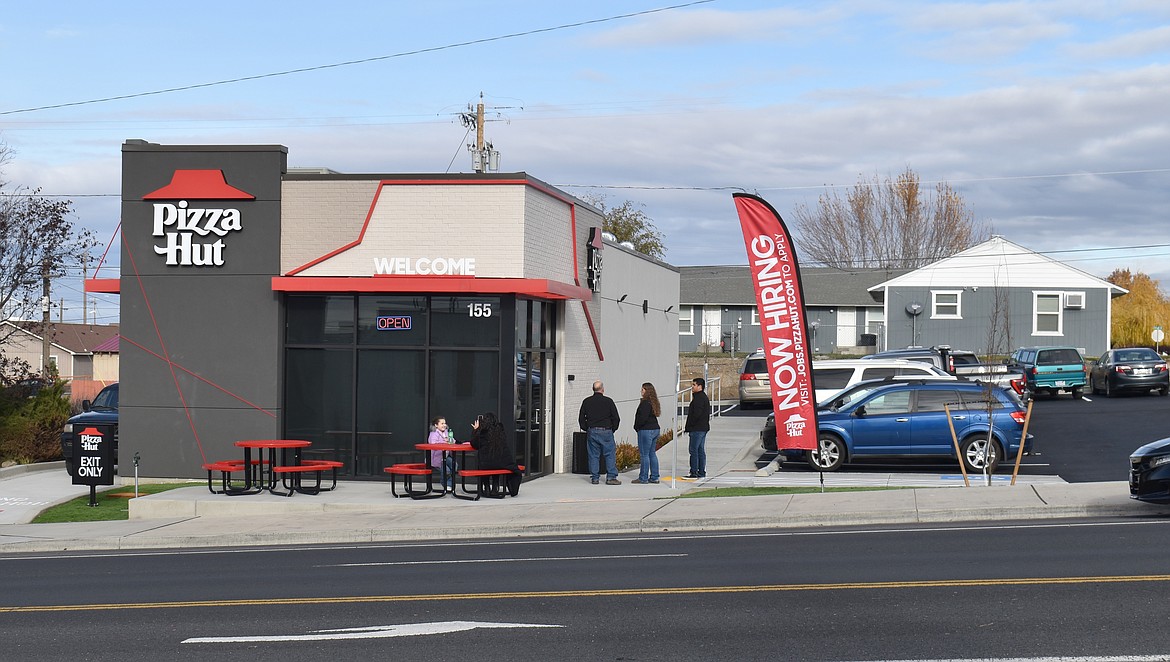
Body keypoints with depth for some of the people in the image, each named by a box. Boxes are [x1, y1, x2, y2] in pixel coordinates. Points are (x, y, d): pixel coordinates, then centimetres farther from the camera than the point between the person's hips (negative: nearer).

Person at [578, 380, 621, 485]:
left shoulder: (586, 402, 5)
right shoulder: (608, 401, -4)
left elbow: (581, 418, 10)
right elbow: (616, 418, -2)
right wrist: (612, 429, 13)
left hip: (592, 431, 3)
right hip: (606, 430, -3)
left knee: (593, 455, 8)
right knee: (610, 454, 2)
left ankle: (594, 478, 7)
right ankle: (611, 477, -3)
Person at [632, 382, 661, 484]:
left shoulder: (645, 403, -17)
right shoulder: (653, 402, 12)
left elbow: (642, 418, -22)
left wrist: (637, 427, -5)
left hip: (646, 431, -10)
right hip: (655, 429, 10)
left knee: (644, 455, -4)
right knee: (652, 454, 14)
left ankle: (643, 478, -1)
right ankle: (654, 477, 16)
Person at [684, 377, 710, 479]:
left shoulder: (698, 398, -16)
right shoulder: (704, 397, 16)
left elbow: (696, 415, -22)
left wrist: (688, 427, -13)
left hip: (697, 429, -10)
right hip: (703, 428, 10)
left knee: (694, 450, -7)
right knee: (701, 450, 12)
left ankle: (694, 472, -7)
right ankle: (702, 472, 15)